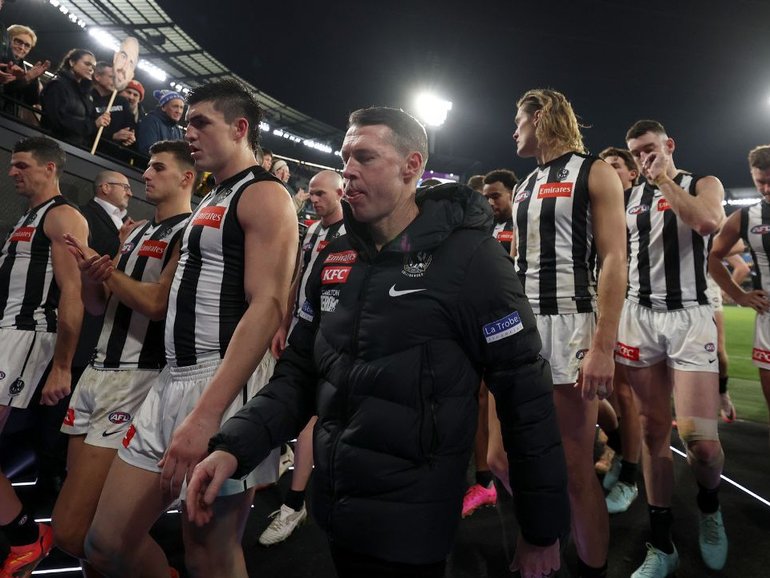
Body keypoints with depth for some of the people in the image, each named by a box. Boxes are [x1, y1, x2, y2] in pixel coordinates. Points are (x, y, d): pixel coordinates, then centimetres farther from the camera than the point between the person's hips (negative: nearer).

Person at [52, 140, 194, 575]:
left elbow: (158, 304, -20)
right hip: (97, 372, 9)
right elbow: (98, 306, 19)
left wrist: (105, 268, -5)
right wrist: (89, 275, -2)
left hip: (138, 379, -9)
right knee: (82, 520, 15)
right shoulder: (135, 232, 19)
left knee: (71, 529, -7)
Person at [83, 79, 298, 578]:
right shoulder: (209, 204, 21)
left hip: (226, 386, -9)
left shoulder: (264, 196, -8)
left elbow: (267, 308, -21)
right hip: (172, 382, 9)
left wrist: (205, 415, -27)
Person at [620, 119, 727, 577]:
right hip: (640, 317, 3)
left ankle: (709, 507, 23)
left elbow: (709, 221, -17)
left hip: (690, 317, -2)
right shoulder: (630, 197, 15)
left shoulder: (704, 184, 7)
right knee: (653, 431, 5)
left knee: (700, 438, -11)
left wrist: (666, 180, -6)